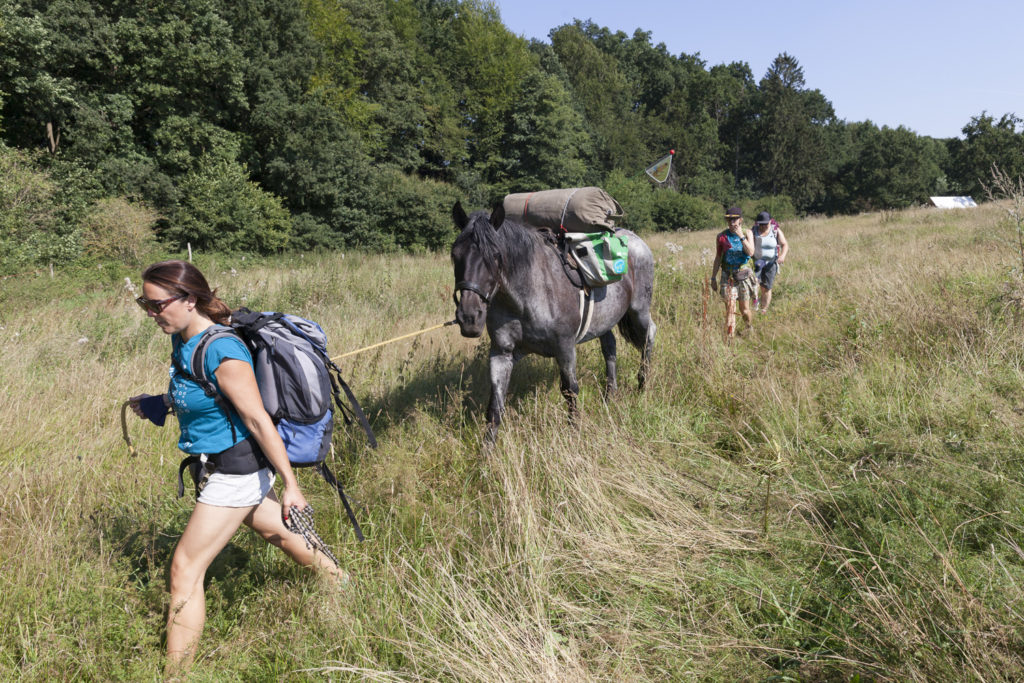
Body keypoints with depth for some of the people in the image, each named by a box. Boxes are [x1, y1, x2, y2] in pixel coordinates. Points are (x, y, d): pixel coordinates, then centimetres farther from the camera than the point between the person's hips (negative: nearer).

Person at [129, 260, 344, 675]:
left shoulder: (221, 352, -27)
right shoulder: (184, 341, 1)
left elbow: (259, 420, -25)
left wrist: (290, 485, -21)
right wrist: (158, 404, 2)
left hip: (238, 468, -10)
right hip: (220, 465, 10)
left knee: (186, 568, -5)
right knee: (275, 532, 26)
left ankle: (176, 673, 8)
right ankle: (340, 583, 48)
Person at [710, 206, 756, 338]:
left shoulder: (747, 233, -1)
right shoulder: (721, 236, -2)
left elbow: (750, 252, -14)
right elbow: (718, 258, 5)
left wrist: (741, 236, -19)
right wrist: (713, 277, 5)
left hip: (744, 274, 0)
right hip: (728, 276, 0)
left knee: (744, 309, 7)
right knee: (730, 308, -6)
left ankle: (750, 328, 37)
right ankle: (730, 337, 1)